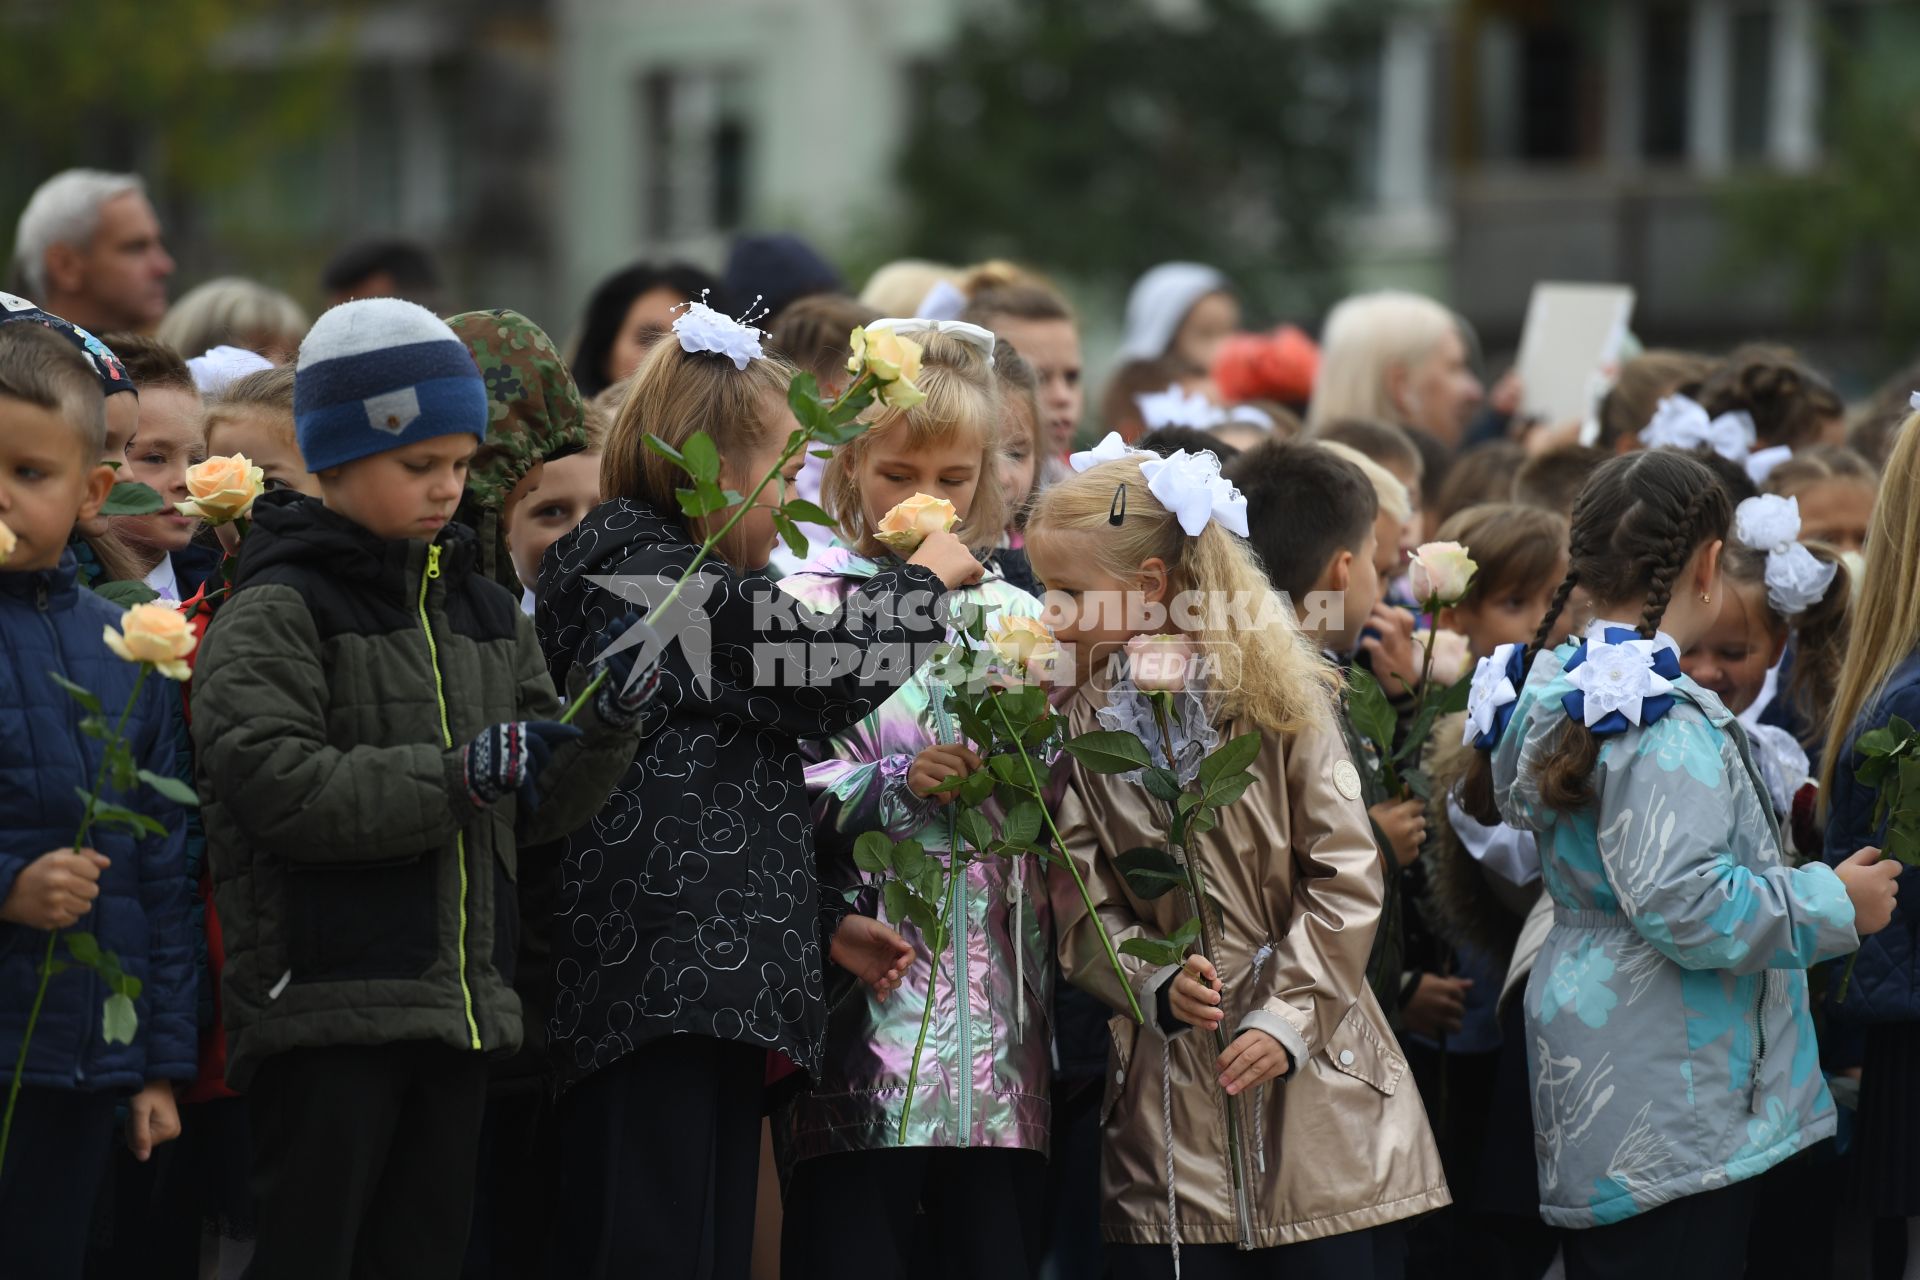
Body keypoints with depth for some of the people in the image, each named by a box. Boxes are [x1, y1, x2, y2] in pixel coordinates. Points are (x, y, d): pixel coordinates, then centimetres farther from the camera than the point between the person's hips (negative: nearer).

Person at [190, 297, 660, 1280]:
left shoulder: (484, 614, 16)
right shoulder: (280, 610, -6)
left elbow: (539, 808, 17)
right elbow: (273, 784, -20)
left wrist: (605, 730, -3)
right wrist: (457, 777, -21)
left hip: (460, 1010, 7)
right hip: (327, 1011, -7)